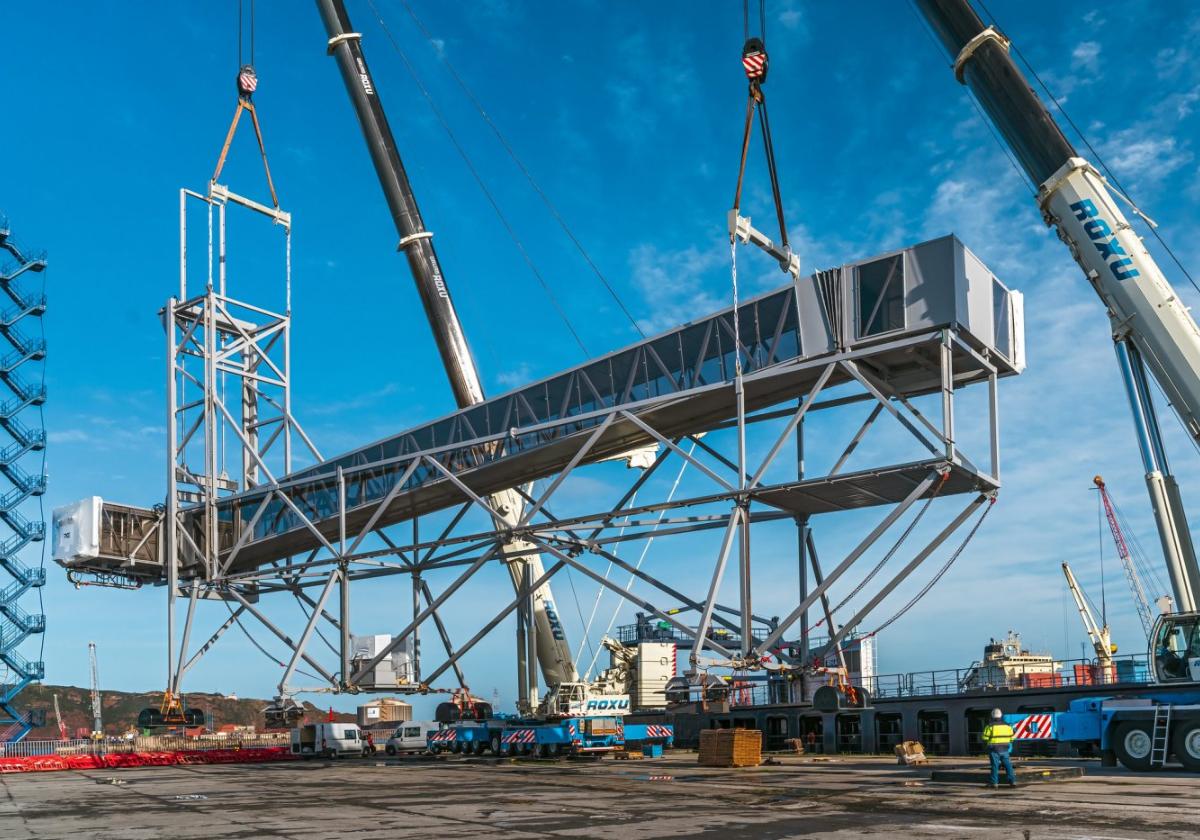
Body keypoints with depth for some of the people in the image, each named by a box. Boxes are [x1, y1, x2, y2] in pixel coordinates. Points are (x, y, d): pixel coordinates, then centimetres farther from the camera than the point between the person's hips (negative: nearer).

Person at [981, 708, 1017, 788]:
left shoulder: (990, 727, -11)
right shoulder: (1007, 726, 2)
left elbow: (985, 739, -7)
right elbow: (1011, 738, 11)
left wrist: (986, 745, 14)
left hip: (994, 749, -3)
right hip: (1004, 749, 3)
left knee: (995, 766, 1)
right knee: (1008, 765, 9)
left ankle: (994, 782, 3)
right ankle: (1012, 781, 7)